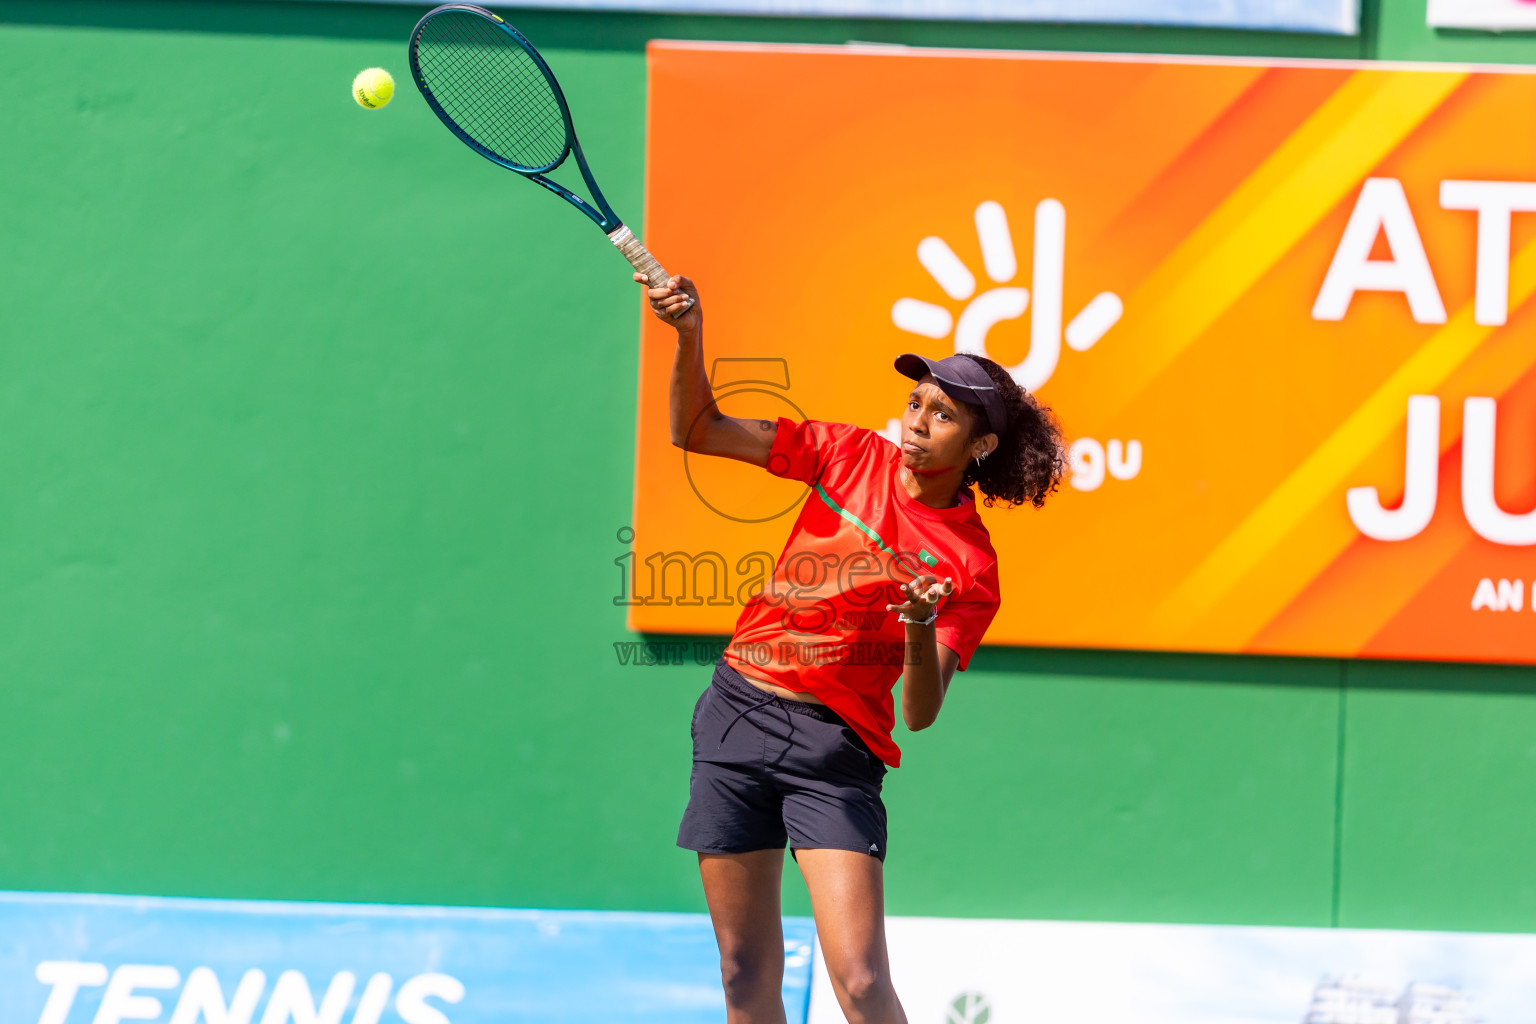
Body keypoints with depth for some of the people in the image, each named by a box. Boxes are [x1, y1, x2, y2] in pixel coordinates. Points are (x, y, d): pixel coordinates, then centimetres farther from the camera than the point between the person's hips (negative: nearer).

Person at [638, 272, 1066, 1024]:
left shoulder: (968, 566, -7)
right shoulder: (851, 455, 2)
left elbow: (922, 713, -12)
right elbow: (698, 431, 4)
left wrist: (920, 630, -30)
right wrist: (689, 336, -12)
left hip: (834, 743, -3)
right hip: (736, 711, 3)